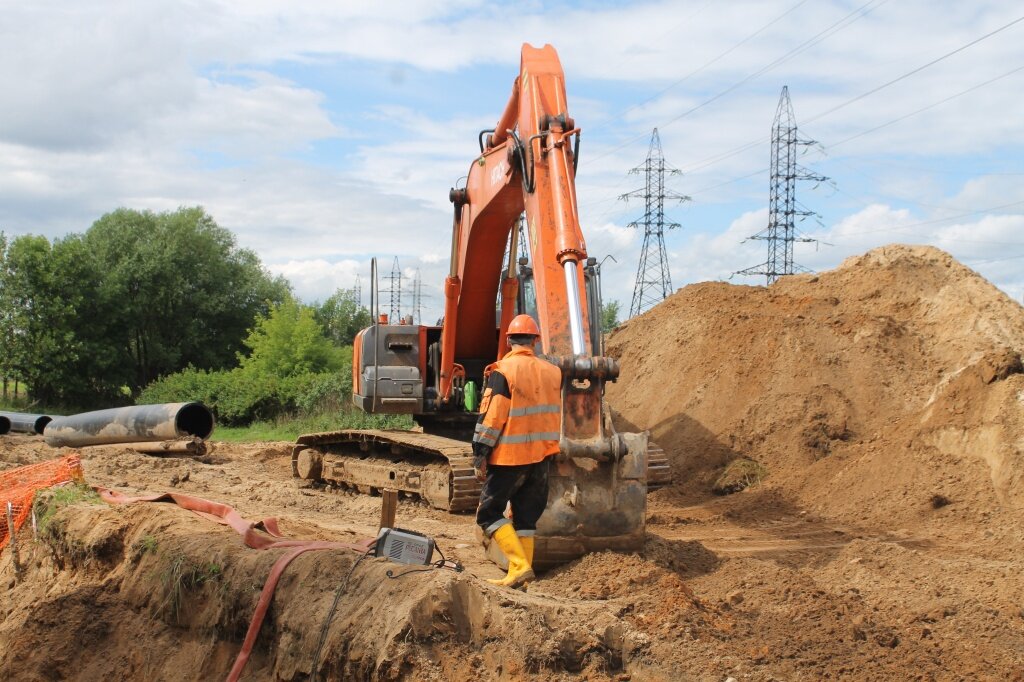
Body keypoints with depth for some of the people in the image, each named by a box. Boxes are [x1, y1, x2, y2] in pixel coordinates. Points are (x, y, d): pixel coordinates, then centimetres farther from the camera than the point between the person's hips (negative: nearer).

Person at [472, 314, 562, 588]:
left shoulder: (502, 371, -12)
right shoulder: (552, 372, 7)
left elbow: (491, 417, -14)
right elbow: (556, 415, 16)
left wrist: (479, 455, -9)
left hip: (509, 457, -6)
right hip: (541, 455, 6)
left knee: (489, 512, 3)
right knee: (525, 515, 13)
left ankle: (520, 565, -10)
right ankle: (518, 575, 13)